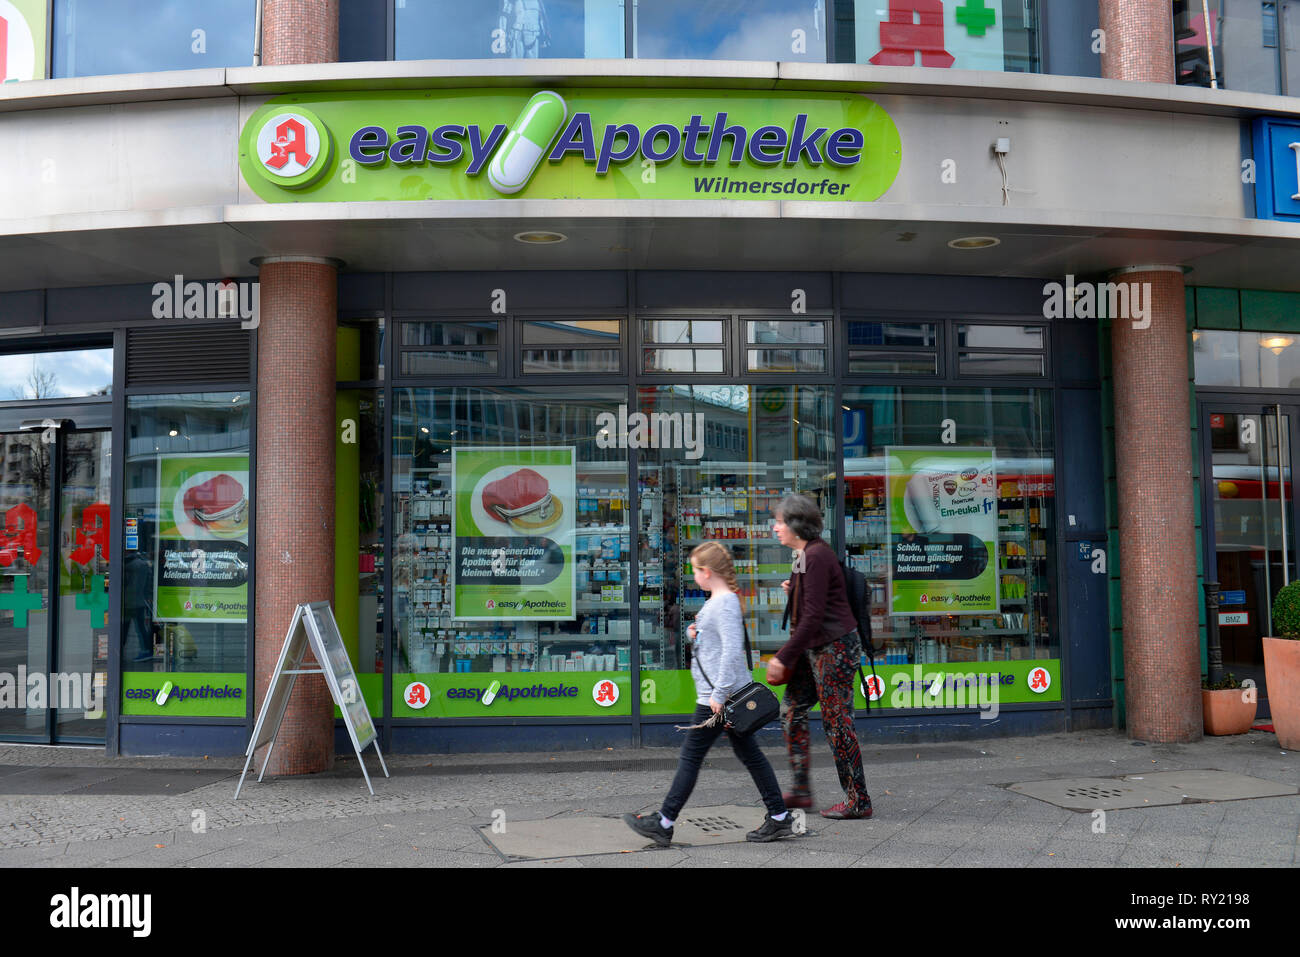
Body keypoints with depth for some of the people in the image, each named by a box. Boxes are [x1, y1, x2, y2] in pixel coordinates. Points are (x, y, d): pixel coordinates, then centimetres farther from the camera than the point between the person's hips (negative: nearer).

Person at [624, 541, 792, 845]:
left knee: (690, 757, -3)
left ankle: (663, 824, 4)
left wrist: (719, 693, -25)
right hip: (732, 695, 10)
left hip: (717, 697, -10)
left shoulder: (724, 604, -17)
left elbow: (733, 651, -25)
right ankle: (779, 819, 17)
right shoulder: (718, 601, 15)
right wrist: (697, 635, 9)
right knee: (749, 754, 13)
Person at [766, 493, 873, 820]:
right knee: (791, 708, 12)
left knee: (837, 723, -3)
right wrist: (793, 590, 6)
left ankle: (858, 801, 8)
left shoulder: (816, 556, -19)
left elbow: (814, 616, -23)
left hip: (835, 647, -10)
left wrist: (784, 657, -21)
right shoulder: (806, 554, 12)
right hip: (816, 648, 10)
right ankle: (801, 789, 19)